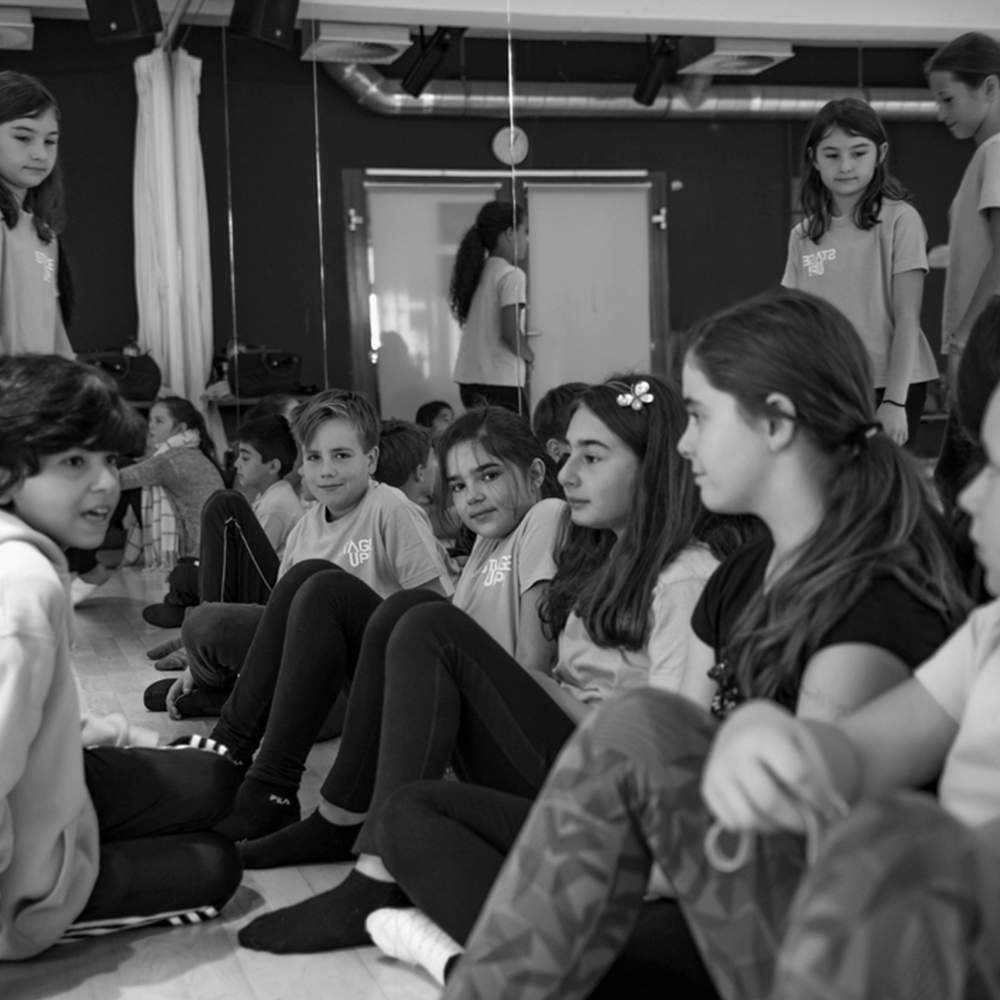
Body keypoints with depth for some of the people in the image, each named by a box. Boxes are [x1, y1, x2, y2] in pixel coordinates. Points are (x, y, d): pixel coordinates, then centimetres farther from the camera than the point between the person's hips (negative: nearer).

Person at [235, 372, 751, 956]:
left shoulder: (687, 575, -10)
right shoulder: (605, 556, 18)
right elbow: (563, 679, 12)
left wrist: (552, 689, -14)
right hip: (560, 745, 9)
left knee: (434, 631, -19)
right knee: (405, 615, 0)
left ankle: (376, 887, -24)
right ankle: (343, 821, 1)